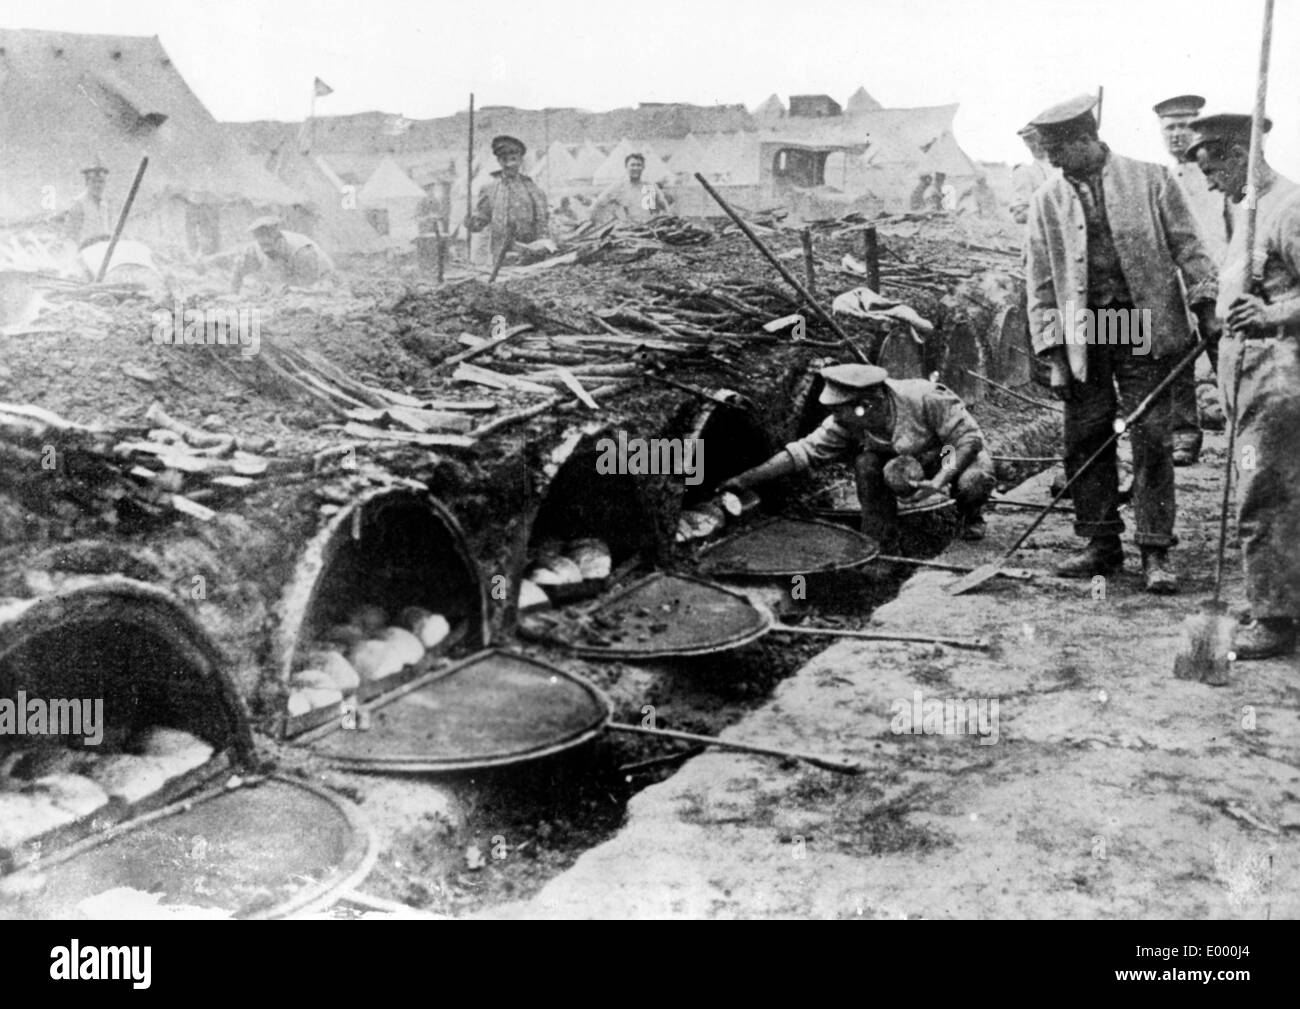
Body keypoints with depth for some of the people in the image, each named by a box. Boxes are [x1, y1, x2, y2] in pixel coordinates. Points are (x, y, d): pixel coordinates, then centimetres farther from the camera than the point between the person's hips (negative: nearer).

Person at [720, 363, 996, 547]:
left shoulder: (922, 399, -37)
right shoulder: (848, 424, -22)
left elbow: (970, 437, -30)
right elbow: (804, 451, -21)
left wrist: (941, 479, -41)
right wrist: (746, 480, -26)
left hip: (958, 455, -4)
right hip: (907, 460, 4)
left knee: (974, 481, -36)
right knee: (867, 464, -25)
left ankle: (970, 517, 1)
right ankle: (881, 544, -8)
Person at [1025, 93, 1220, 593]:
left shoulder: (1150, 180, 2)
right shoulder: (1046, 200, 8)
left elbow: (1188, 248, 4)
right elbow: (1041, 284, 7)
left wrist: (1208, 312, -4)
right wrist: (1053, 355, 0)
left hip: (1144, 328, -3)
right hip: (1082, 334, 3)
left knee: (1152, 439, -4)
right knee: (1085, 441, 4)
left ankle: (1155, 552, 3)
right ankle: (1102, 545, 17)